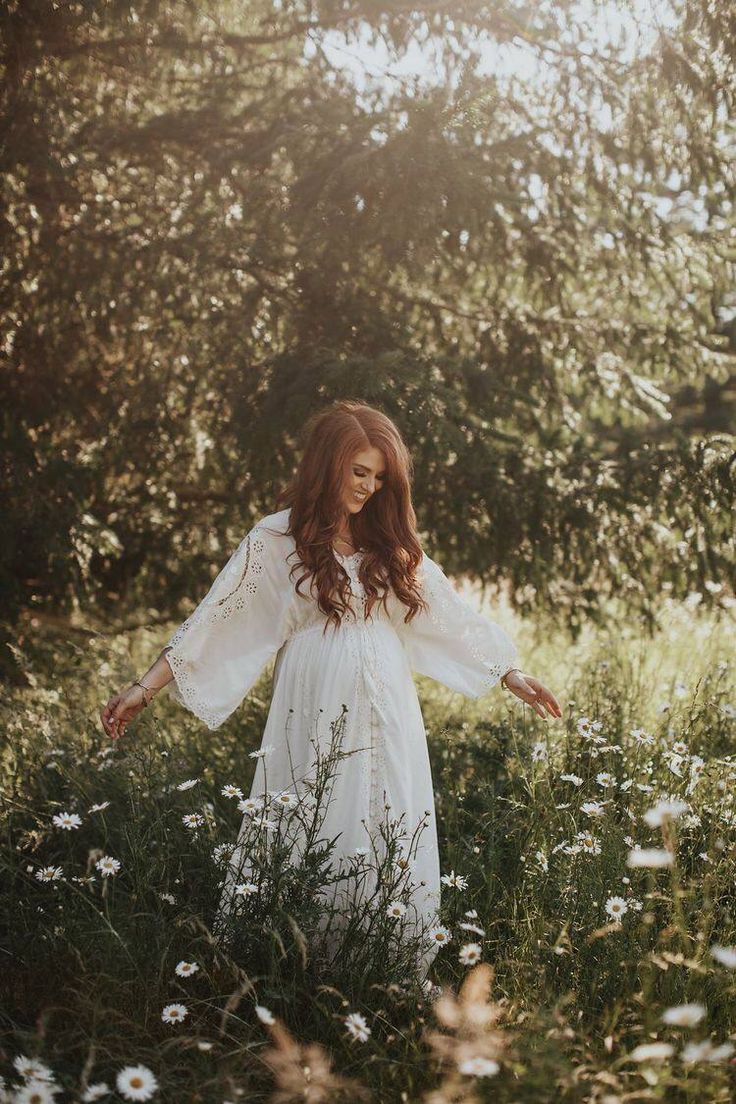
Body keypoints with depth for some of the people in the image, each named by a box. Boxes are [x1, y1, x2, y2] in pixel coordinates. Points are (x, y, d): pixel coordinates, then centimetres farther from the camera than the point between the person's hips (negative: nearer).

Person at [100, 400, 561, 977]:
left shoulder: (389, 539, 10)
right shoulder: (279, 537, -3)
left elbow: (450, 610, 15)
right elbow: (216, 617, -5)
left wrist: (509, 672, 13)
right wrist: (145, 688, -10)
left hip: (387, 714, 4)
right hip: (316, 714, -4)